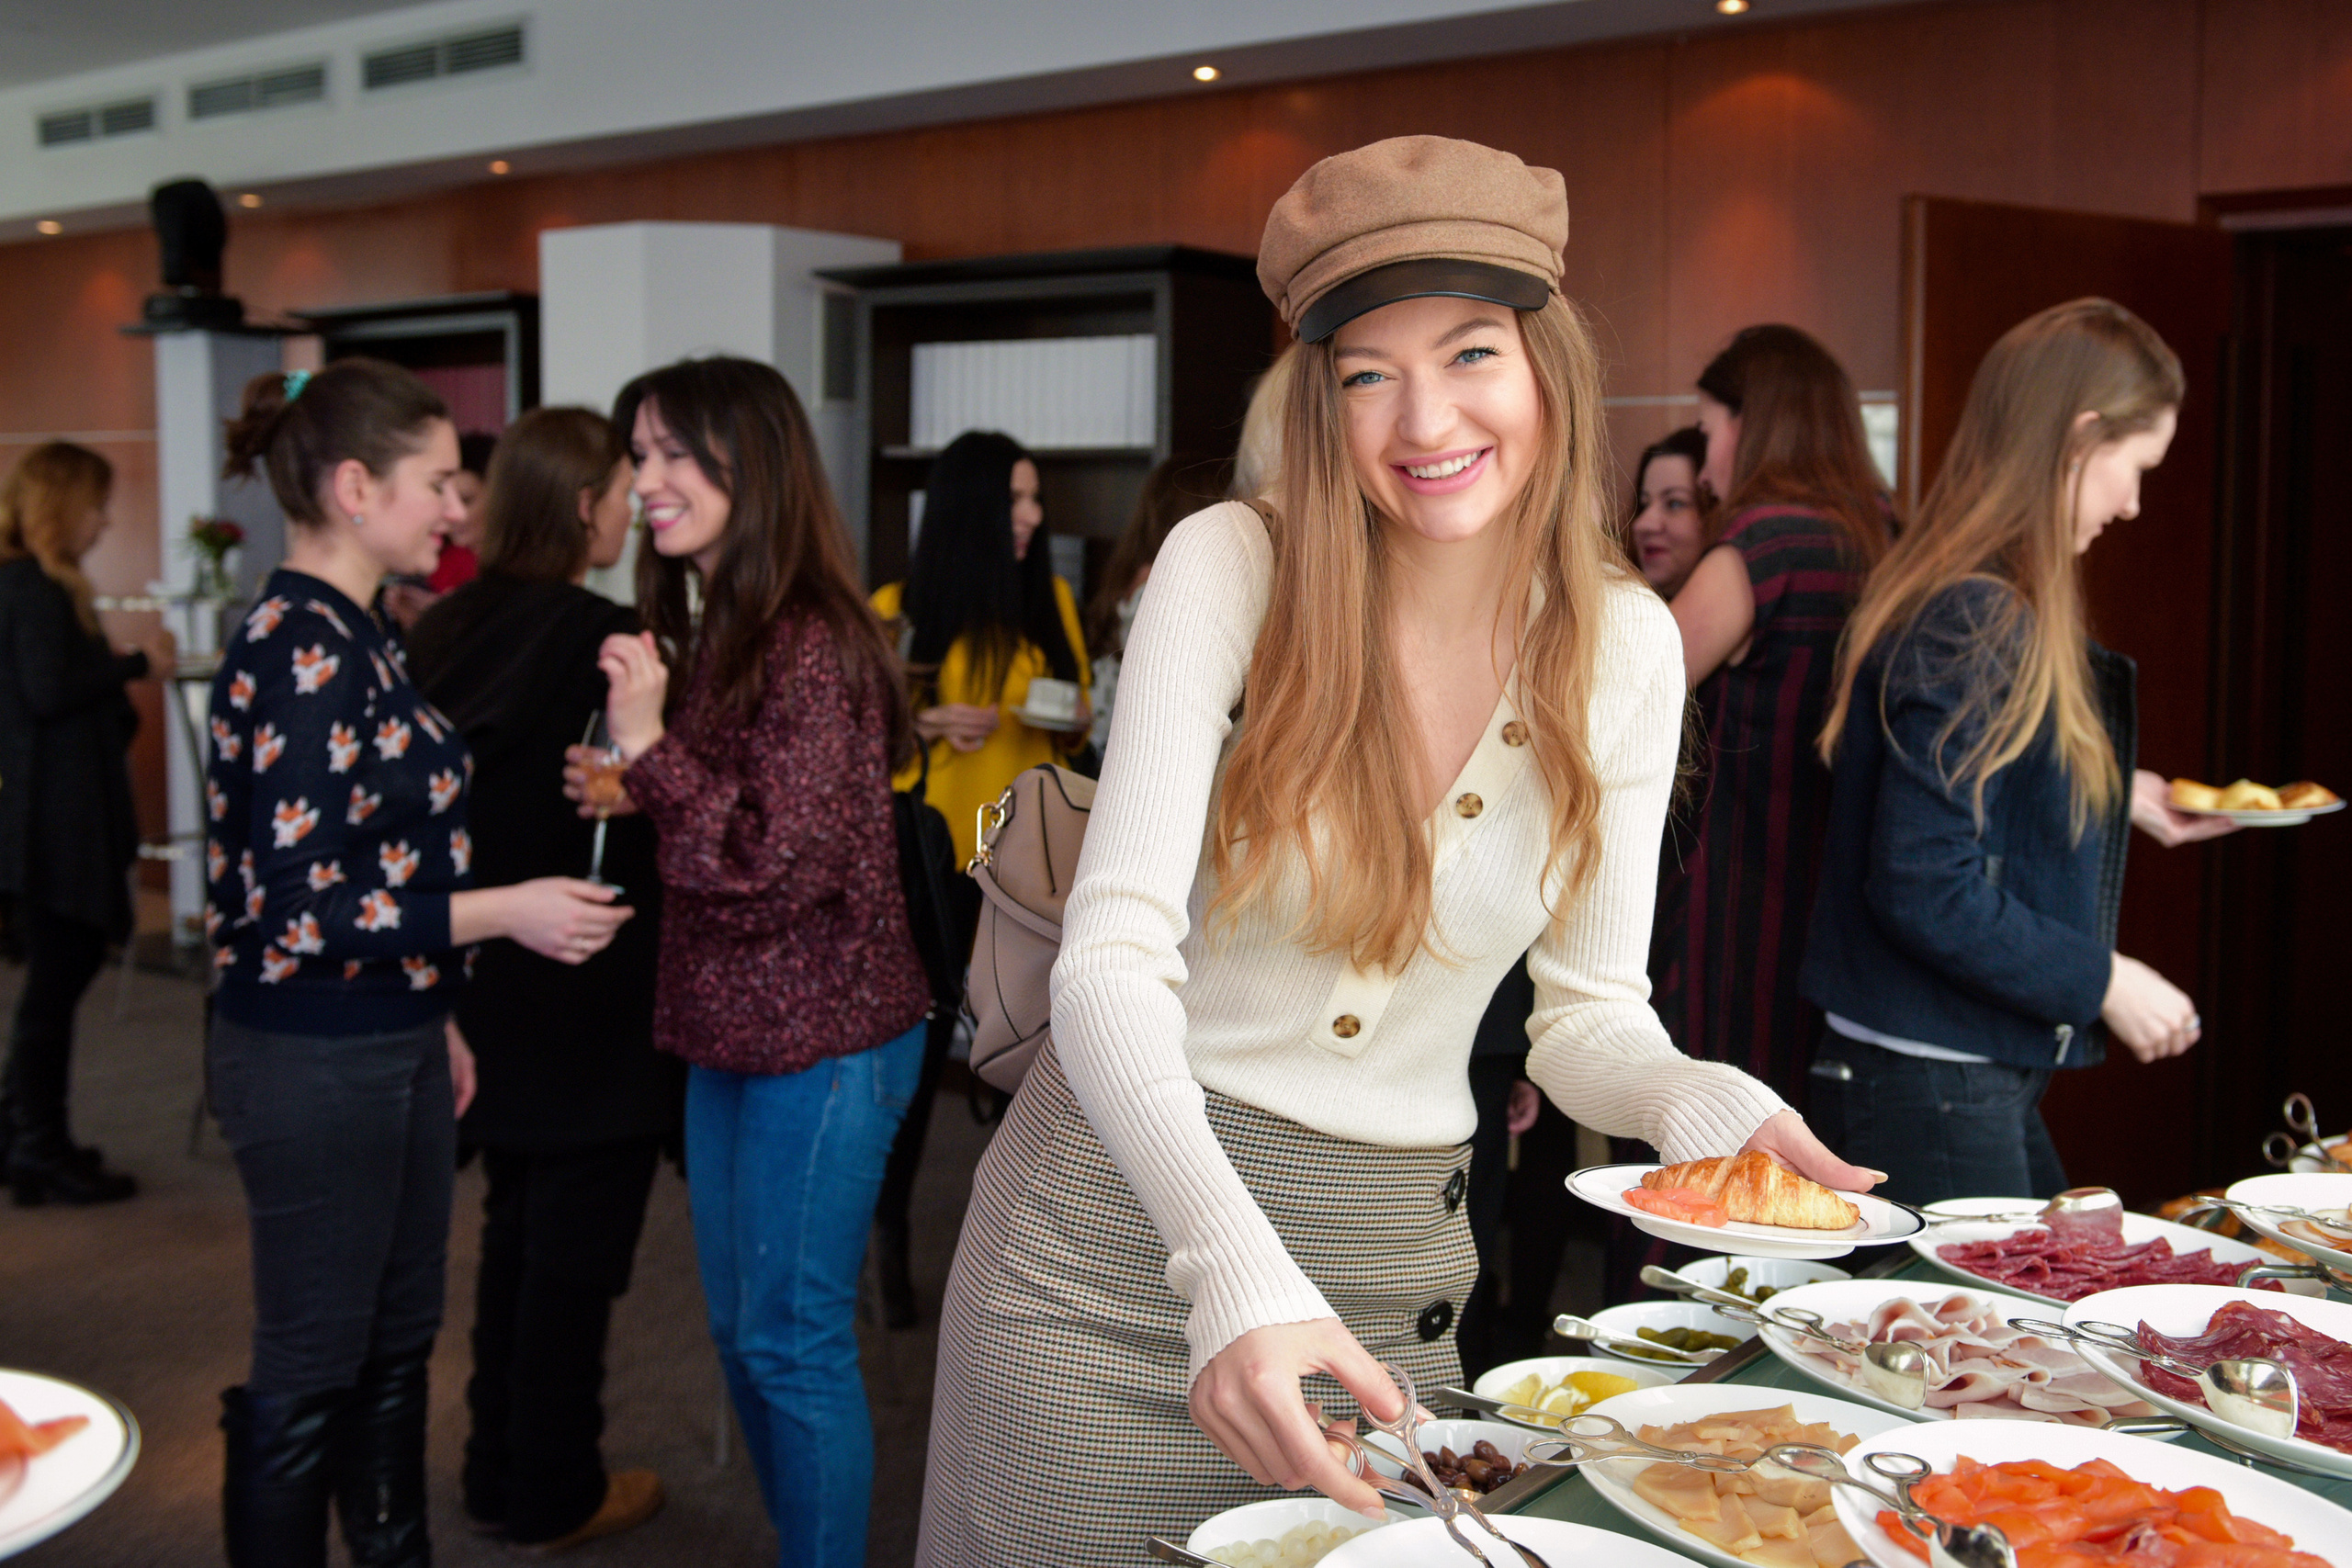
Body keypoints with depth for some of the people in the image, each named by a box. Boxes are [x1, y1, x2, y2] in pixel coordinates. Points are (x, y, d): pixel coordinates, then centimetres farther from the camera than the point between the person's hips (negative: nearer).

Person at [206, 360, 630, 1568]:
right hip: (315, 1062, -10)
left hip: (386, 1046, 10)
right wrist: (503, 911, -22)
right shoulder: (300, 651, -20)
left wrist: (431, 1015, 18)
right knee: (308, 1375, 5)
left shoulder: (345, 635, 9)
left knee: (398, 1341, 20)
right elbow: (293, 905, -23)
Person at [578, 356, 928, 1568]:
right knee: (739, 1325, 18)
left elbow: (782, 861, -22)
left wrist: (649, 746, -20)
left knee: (792, 1339, 1)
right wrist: (629, 795, 7)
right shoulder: (712, 633, 12)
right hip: (731, 1031, 10)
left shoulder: (812, 644, -18)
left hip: (821, 1041, -10)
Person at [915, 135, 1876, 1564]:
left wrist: (1702, 1102, -21)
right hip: (1119, 1230, -2)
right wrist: (1233, 1267, -37)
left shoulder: (1626, 645, -5)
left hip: (1394, 1268, 3)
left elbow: (1588, 1009, 2)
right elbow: (1112, 954, -22)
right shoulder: (1231, 566, -14)